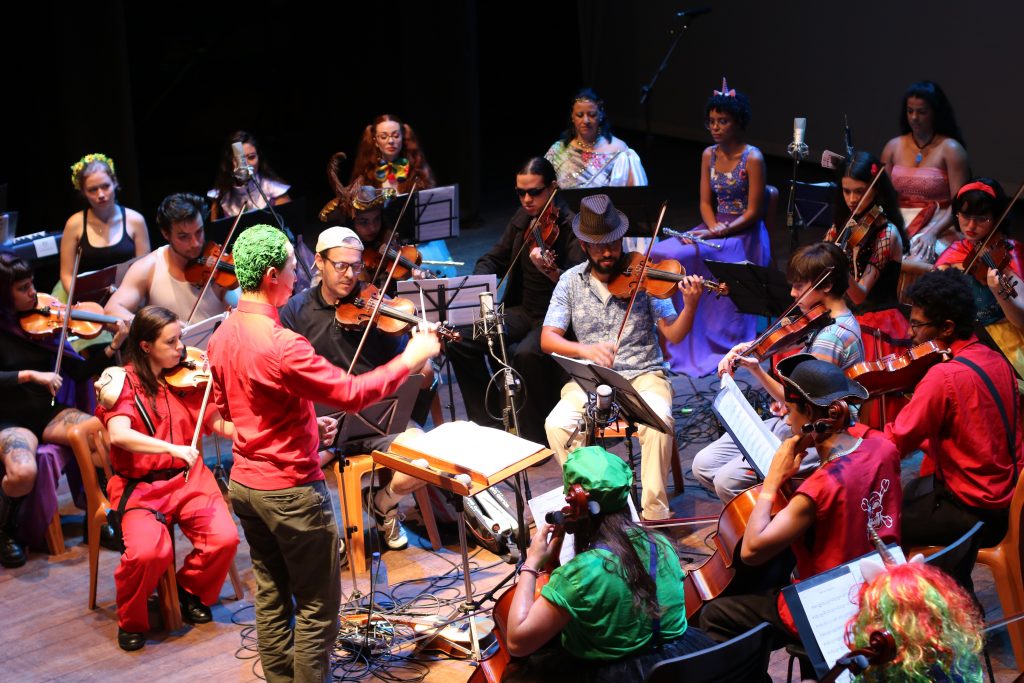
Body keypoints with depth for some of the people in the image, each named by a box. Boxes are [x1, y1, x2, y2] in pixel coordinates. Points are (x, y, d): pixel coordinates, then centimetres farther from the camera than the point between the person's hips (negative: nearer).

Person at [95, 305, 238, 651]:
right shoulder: (122, 382, -6)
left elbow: (221, 425, 1)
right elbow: (119, 435, -24)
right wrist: (173, 448, -34)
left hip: (188, 477, 3)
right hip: (140, 485, -3)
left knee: (225, 538, -20)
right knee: (148, 552, -29)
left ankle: (192, 591, 12)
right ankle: (131, 621, 1)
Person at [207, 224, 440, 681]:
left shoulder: (222, 335, 2)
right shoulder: (281, 345, -26)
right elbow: (351, 393, -23)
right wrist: (410, 359, -12)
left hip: (245, 483, 9)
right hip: (292, 491, -9)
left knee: (271, 597, 18)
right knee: (317, 608, 5)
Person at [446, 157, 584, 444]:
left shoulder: (573, 226, -15)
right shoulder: (522, 219, 6)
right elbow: (495, 259, 15)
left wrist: (551, 271, -47)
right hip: (524, 311, 7)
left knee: (526, 354, -36)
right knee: (460, 339, -9)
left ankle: (537, 437, -14)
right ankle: (488, 420, 6)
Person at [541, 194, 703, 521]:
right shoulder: (571, 281, 4)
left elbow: (673, 334, -5)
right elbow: (547, 339, -3)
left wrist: (691, 305, -25)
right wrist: (584, 349, -23)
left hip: (643, 375, -2)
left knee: (658, 421, -33)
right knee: (557, 425, -26)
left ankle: (654, 511, -21)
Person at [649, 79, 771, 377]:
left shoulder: (752, 158, -11)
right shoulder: (709, 155, 9)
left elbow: (753, 212, -13)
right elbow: (706, 202, 11)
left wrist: (717, 233, -20)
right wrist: (713, 226, -10)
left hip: (744, 234, -7)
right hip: (715, 229, 7)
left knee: (687, 257, -29)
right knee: (660, 253, -17)